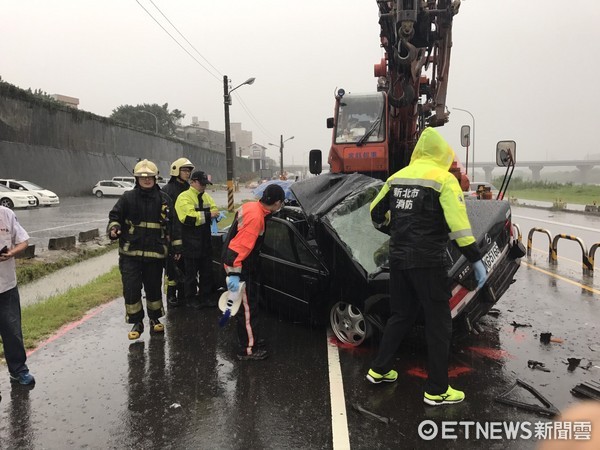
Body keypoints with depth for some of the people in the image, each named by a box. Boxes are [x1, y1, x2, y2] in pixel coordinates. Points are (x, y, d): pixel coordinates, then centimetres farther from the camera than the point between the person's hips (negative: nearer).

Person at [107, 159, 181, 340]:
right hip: (130, 253, -1)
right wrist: (113, 228, -19)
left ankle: (155, 319, 32)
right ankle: (136, 322, 15)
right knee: (131, 289, -2)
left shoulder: (164, 199, 4)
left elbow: (172, 224, 8)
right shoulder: (128, 198, 0)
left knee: (154, 287, 12)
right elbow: (115, 216, 4)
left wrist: (177, 246, 8)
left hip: (155, 253, 1)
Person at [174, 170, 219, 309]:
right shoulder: (184, 198, -11)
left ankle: (205, 297, 27)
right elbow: (189, 218, -24)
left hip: (205, 241, 7)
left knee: (207, 271, 14)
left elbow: (215, 211, 10)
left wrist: (215, 215, -13)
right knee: (191, 273, 6)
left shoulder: (207, 197, 14)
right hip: (191, 243, -7)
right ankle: (191, 298, 20)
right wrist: (208, 215, -20)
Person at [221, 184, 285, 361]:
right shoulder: (255, 217, -26)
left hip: (244, 266, 10)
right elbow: (240, 247, -29)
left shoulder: (251, 207, 4)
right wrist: (234, 274, -28)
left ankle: (251, 340, 35)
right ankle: (248, 349, 10)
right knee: (247, 308, -1)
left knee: (249, 305, 20)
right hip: (239, 267, -10)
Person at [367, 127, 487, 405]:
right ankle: (436, 391, 14)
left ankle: (379, 370, 30)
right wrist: (476, 260, -10)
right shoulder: (443, 179, -8)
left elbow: (376, 213, 17)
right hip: (427, 262, -6)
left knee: (401, 315, 21)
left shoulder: (397, 177, 9)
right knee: (439, 323, 6)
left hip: (398, 258, 6)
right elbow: (458, 224, -16)